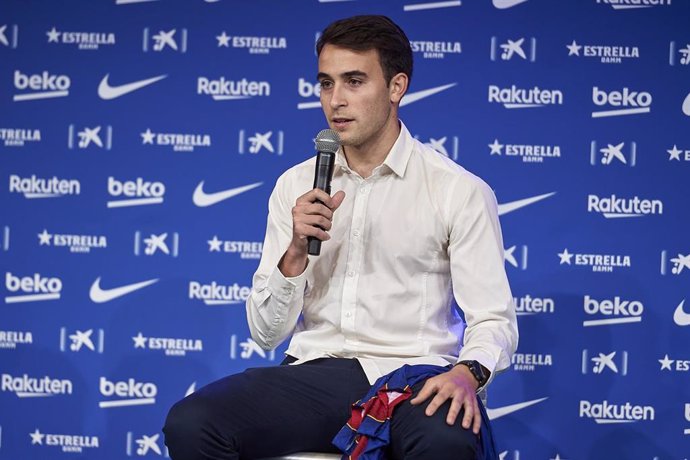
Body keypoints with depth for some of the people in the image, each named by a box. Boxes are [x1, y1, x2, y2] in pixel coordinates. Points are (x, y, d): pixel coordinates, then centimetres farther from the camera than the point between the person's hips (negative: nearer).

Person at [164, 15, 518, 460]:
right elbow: (267, 332, 10)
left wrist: (468, 372, -24)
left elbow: (493, 320, -1)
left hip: (411, 375, -3)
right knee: (189, 423, -24)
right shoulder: (295, 186, 11)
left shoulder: (460, 191, 1)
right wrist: (297, 252, -8)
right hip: (315, 371, 4)